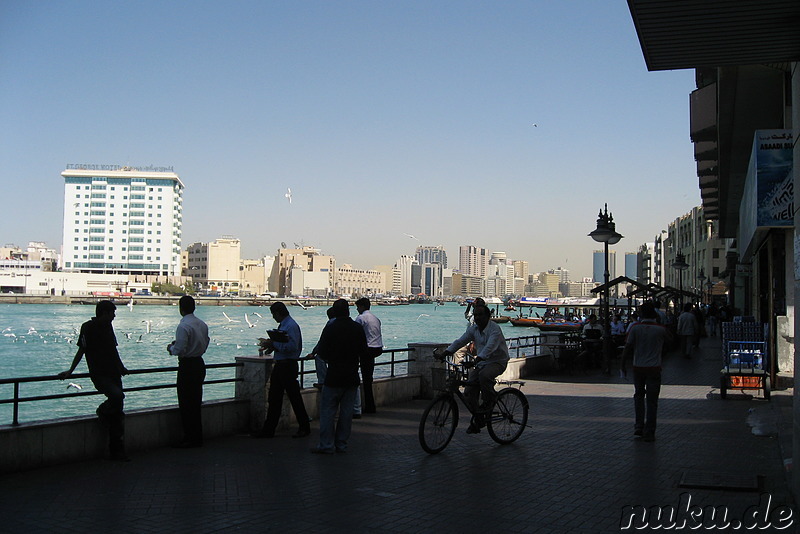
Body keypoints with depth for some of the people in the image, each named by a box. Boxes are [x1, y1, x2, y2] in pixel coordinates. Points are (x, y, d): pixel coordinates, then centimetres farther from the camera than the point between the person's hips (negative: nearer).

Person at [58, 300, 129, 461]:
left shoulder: (108, 326, 15)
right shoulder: (88, 327, -5)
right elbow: (82, 350, -3)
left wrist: (121, 368, 31)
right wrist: (70, 371, -5)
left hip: (114, 374, 7)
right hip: (99, 374, -7)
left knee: (118, 416, 3)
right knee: (117, 395, -32)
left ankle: (117, 452, 8)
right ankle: (103, 412, 3)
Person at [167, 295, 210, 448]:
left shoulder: (183, 326, -17)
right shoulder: (203, 325, 8)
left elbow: (179, 350, -21)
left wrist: (171, 348, 1)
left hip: (187, 366, -8)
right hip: (200, 363, 8)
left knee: (186, 403, 0)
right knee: (196, 402, 15)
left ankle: (189, 439, 2)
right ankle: (197, 438, 19)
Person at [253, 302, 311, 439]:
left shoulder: (291, 326, -15)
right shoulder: (282, 325, 15)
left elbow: (292, 347, -24)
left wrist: (273, 344, -19)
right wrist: (271, 346, 4)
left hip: (288, 366, -10)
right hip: (279, 365, 10)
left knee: (294, 398, 0)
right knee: (274, 398, 9)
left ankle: (304, 428, 12)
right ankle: (268, 429, 14)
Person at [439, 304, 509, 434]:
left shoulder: (494, 328, -18)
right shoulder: (473, 329, 4)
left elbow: (490, 347, -33)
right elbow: (460, 341, -1)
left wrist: (478, 358, -48)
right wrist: (446, 352, -17)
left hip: (497, 362, -7)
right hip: (481, 362, 7)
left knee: (484, 375, -39)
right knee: (469, 392, -6)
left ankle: (488, 402, -14)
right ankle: (477, 420, 8)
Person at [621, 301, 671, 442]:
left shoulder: (635, 328, -6)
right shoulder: (661, 329, -6)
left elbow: (628, 347, -6)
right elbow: (668, 339, 16)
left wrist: (623, 364, 4)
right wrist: (658, 322, 11)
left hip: (638, 367, 1)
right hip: (654, 368, -1)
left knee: (639, 396, 20)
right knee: (652, 400, 5)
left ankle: (639, 427, 14)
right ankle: (649, 433, 6)